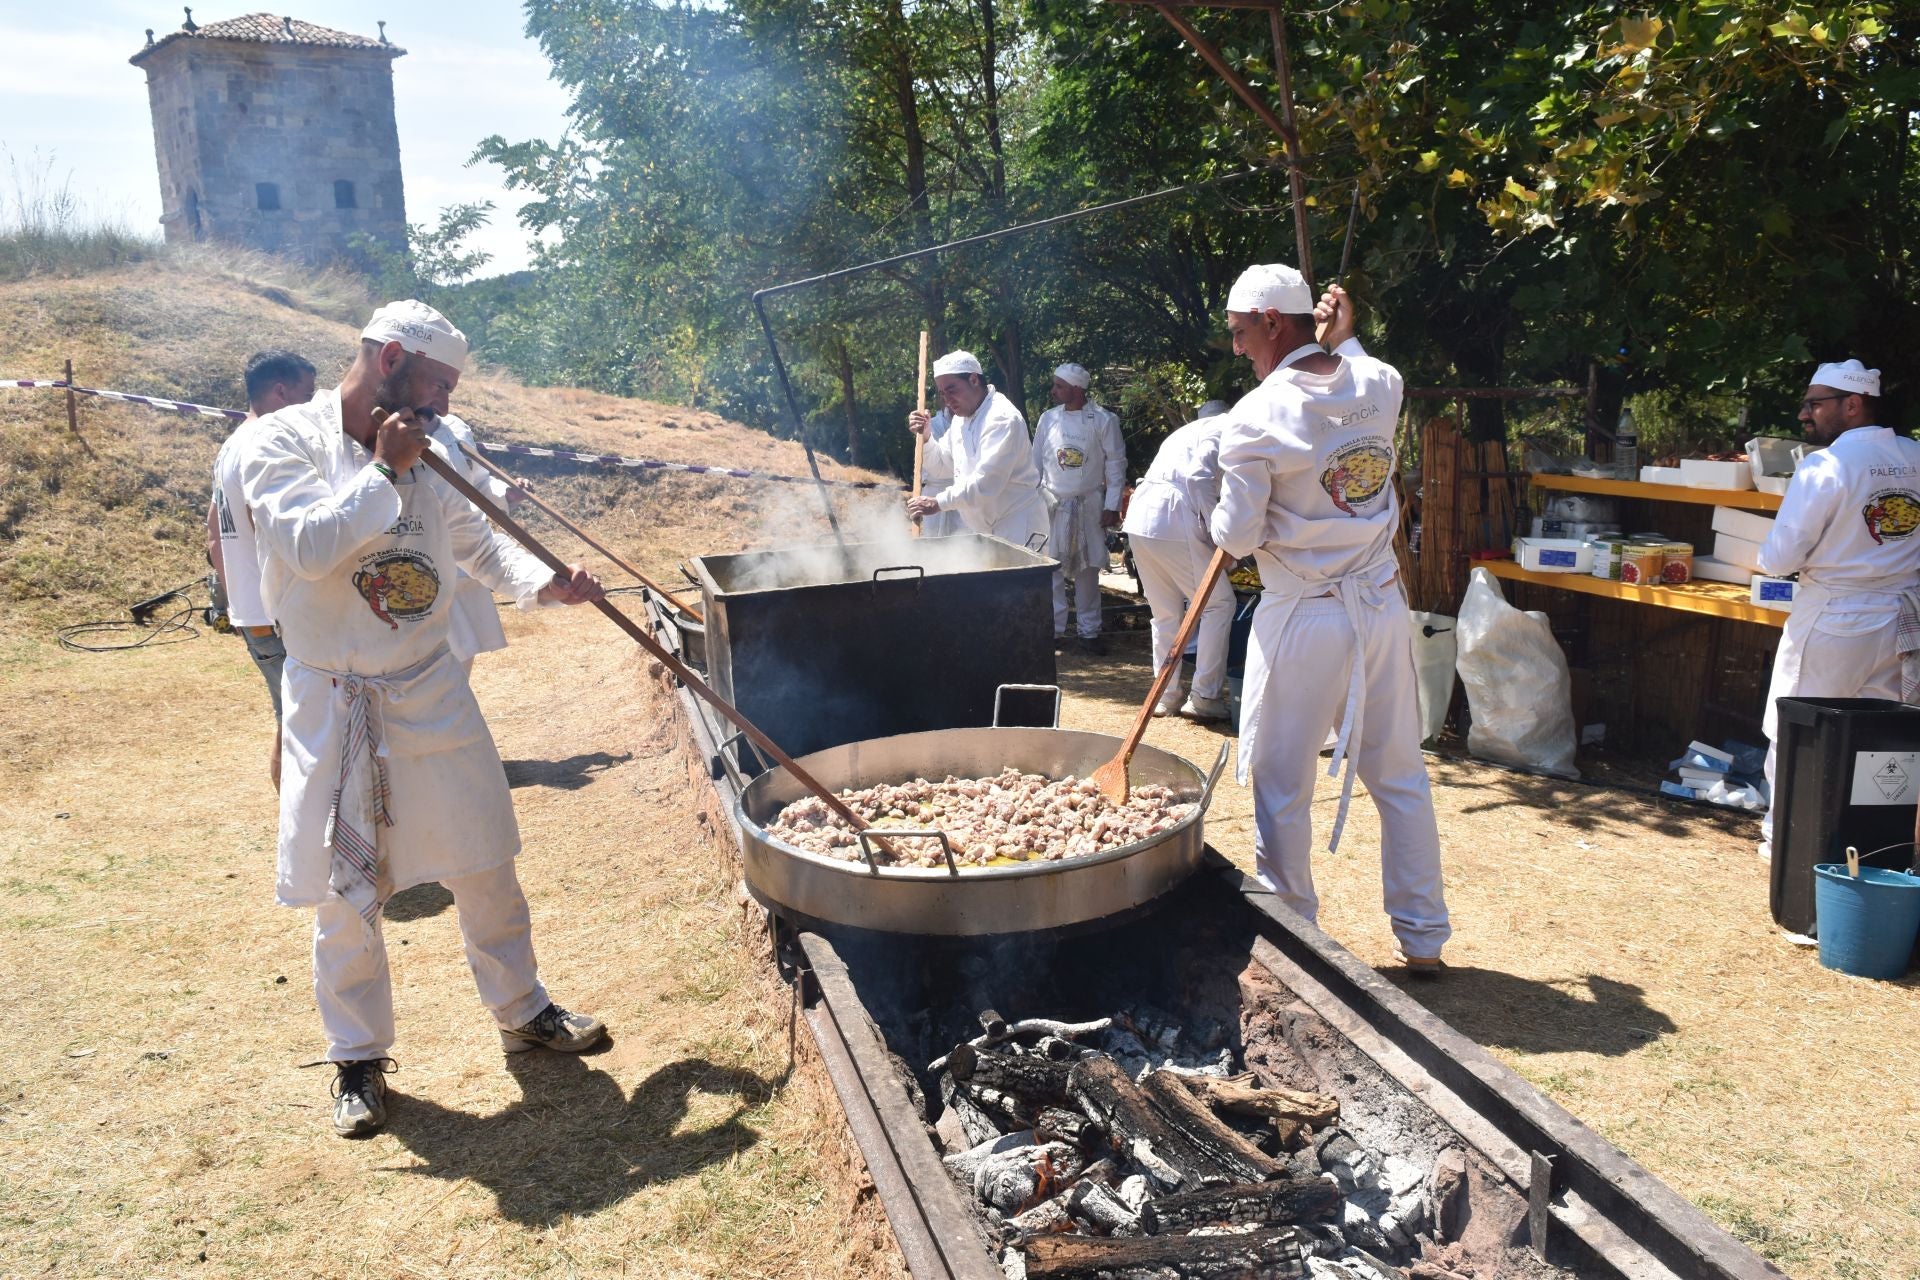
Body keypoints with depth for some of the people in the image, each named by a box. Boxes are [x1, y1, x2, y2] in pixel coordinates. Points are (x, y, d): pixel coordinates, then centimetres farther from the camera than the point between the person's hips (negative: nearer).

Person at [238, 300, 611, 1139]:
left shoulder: (425, 455, 4)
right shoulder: (281, 441, -11)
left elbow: (477, 542, 12)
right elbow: (311, 546, -26)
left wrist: (544, 581, -6)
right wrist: (381, 470, -20)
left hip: (434, 691, 5)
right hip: (335, 702, -4)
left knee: (485, 865, 13)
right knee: (347, 891, 7)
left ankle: (522, 1012, 31)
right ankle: (358, 1057, 26)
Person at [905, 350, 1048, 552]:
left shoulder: (1003, 418, -20)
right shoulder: (961, 418, 10)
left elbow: (986, 483, -30)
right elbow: (941, 465, 15)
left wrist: (938, 503, -31)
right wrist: (925, 436, -3)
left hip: (1016, 528, -8)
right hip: (981, 528, 8)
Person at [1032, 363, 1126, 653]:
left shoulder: (1103, 420, -5)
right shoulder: (1049, 418, 4)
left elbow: (1116, 464, -3)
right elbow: (1036, 462, 9)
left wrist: (1112, 506, -7)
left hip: (1089, 504, -2)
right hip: (1052, 503, 2)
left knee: (1088, 570, 6)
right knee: (1051, 569, -2)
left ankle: (1089, 631, 15)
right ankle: (1053, 629, 7)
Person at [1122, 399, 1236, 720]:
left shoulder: (1187, 431, 30)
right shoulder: (1224, 427, 4)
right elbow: (1199, 478, -13)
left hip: (1140, 519, 8)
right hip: (1173, 522, -8)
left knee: (1166, 612, 16)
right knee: (1219, 604, 2)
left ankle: (1166, 696, 18)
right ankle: (1205, 696, 2)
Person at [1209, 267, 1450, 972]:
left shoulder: (1254, 417, -15)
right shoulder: (1380, 385, 1)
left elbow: (1236, 538, -11)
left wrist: (1223, 512, 8)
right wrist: (1346, 339, 27)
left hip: (1301, 618, -5)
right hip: (1382, 604, 6)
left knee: (1281, 786, 9)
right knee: (1400, 775, 16)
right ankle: (1423, 937, 26)